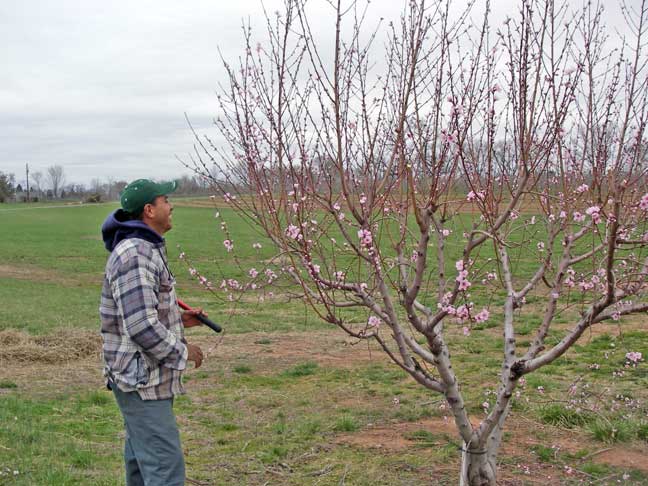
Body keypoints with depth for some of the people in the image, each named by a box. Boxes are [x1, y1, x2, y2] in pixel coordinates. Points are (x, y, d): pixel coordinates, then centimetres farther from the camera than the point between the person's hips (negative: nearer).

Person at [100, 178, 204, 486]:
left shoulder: (147, 249, 13)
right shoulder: (135, 256, -22)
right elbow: (142, 327, -28)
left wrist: (179, 319, 11)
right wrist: (182, 352, -14)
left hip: (144, 378, 11)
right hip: (142, 380, -11)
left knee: (141, 459, 20)